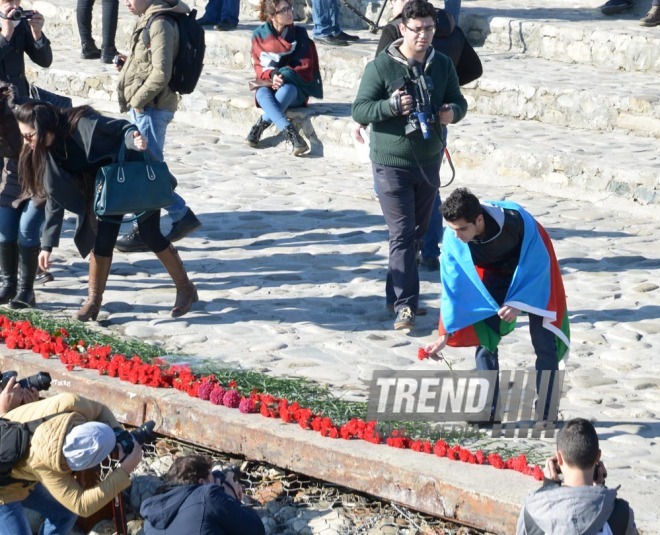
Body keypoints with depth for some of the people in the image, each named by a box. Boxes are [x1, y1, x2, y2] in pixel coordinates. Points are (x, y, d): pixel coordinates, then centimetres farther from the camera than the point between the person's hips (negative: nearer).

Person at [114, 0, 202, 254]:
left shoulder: (160, 24, -16)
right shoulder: (147, 21, 14)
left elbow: (161, 73, -22)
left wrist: (138, 100, -14)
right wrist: (128, 64, 7)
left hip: (151, 107, -10)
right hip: (144, 107, 10)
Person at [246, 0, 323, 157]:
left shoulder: (299, 34, -1)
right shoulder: (260, 35, 2)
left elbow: (306, 67, -3)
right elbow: (259, 67, 1)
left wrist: (285, 76, -21)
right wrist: (272, 75, -21)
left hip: (294, 87, -1)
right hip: (269, 85, 1)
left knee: (286, 89, -37)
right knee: (262, 93, -35)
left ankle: (260, 126, -30)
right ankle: (290, 133, -48)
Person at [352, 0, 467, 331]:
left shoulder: (442, 65, 3)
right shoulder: (381, 67, -11)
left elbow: (458, 101, 12)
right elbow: (359, 110, -10)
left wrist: (452, 112, -12)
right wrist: (391, 106, -27)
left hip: (429, 162, 5)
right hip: (391, 164, -5)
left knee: (417, 232, 16)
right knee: (402, 234, -9)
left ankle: (396, 292, 32)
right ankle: (405, 305, -10)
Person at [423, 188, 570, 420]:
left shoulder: (516, 221, -39)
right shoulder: (453, 236, -27)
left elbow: (537, 266, -24)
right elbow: (453, 285, -17)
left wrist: (519, 304, -30)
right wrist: (445, 334, -18)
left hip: (531, 273, -3)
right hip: (492, 274, 3)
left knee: (544, 341, -8)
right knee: (485, 337, -7)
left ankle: (547, 414, 0)